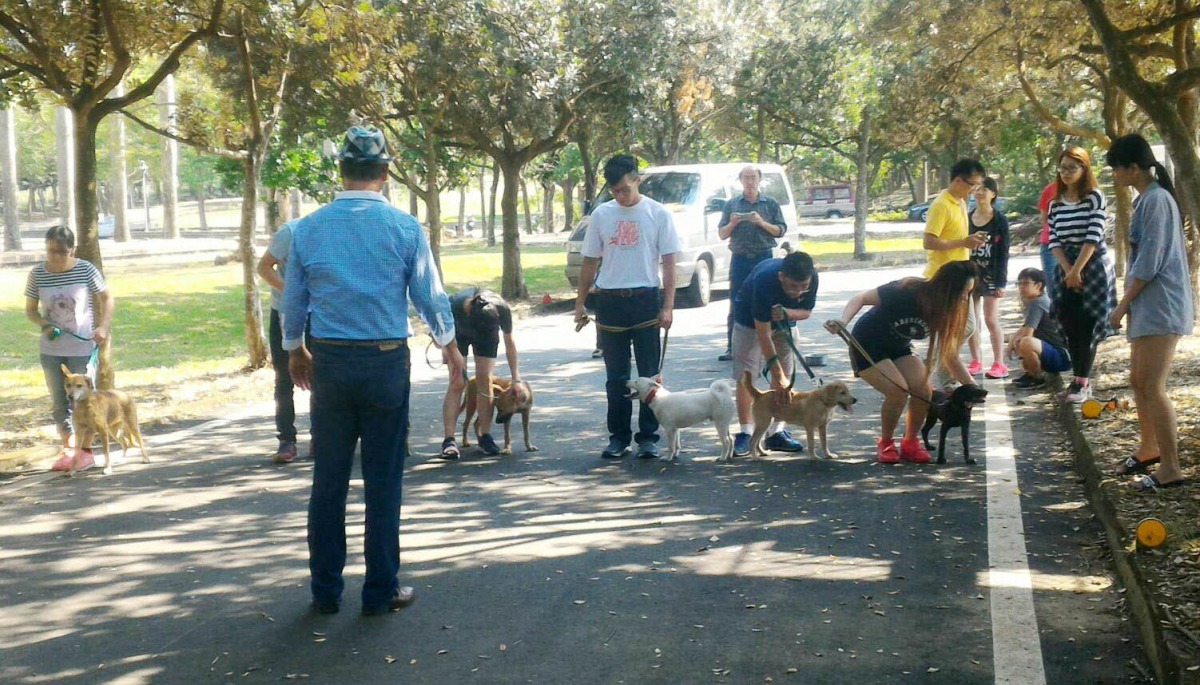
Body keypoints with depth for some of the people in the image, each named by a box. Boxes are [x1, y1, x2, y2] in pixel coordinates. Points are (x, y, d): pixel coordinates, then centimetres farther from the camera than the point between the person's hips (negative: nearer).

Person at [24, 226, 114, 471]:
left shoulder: (86, 270, -9)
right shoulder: (37, 274, -2)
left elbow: (107, 299, 1)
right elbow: (30, 310, 6)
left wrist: (103, 326, -14)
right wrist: (44, 325, -14)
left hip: (82, 348, -3)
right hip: (51, 349, 3)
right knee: (59, 402, 9)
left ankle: (85, 451, 14)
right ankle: (67, 449, 20)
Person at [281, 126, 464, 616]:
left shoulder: (307, 228, 1)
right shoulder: (404, 228, -7)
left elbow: (292, 300, 9)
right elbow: (430, 296, 1)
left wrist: (295, 351, 27)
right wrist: (448, 345, 19)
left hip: (329, 364, 2)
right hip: (386, 362, -2)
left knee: (328, 479, 11)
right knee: (383, 480, 6)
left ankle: (325, 590, 19)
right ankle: (381, 591, 14)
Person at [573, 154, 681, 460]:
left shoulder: (658, 214, -1)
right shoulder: (601, 214, 6)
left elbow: (668, 263, -1)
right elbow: (590, 261, 12)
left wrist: (668, 306, -8)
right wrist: (580, 302, 8)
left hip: (646, 300, -2)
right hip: (609, 300, 2)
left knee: (649, 374, 2)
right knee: (616, 376, 8)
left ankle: (648, 437, 10)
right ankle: (618, 436, 16)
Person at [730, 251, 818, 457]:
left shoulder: (811, 278, -27)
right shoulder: (764, 280, -40)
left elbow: (806, 311, -9)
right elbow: (763, 334, -35)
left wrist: (787, 313, -34)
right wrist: (777, 373, -34)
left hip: (783, 322, 5)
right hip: (750, 319, -4)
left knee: (785, 375, 0)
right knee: (746, 376, -9)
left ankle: (776, 432, 6)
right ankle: (746, 434, -4)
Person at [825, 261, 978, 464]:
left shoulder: (944, 312, -10)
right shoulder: (907, 292, -28)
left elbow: (950, 356, -3)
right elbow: (861, 298, -25)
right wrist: (843, 321, -42)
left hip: (899, 348, 6)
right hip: (868, 346, -6)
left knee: (924, 390, -16)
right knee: (898, 391, -24)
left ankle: (911, 442, 6)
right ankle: (886, 444, 0)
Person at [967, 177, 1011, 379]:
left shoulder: (999, 220, -4)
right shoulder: (967, 218, 7)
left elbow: (1003, 253, -6)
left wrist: (1001, 282, -11)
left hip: (990, 276, -4)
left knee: (991, 320, -5)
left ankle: (999, 364, 0)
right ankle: (975, 362, 14)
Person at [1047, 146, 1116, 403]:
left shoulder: (1094, 197, -6)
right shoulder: (1055, 203, 8)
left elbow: (1093, 237, -13)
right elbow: (1054, 241, 3)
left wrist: (1077, 270, -15)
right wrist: (1068, 270, -9)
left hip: (1093, 266, -4)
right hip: (1066, 268, 5)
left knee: (1087, 325, -5)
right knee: (1070, 325, 2)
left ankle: (1082, 382, -3)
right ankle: (1081, 380, 10)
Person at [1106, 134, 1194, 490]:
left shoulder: (1156, 200, -16)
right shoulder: (1148, 198, 14)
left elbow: (1149, 262, -19)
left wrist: (1123, 304, -11)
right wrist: (1129, 303, 17)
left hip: (1161, 305, -10)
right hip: (1148, 305, 10)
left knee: (1152, 387, -10)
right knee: (1138, 380, 18)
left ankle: (1170, 468, -6)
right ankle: (1149, 448, 33)